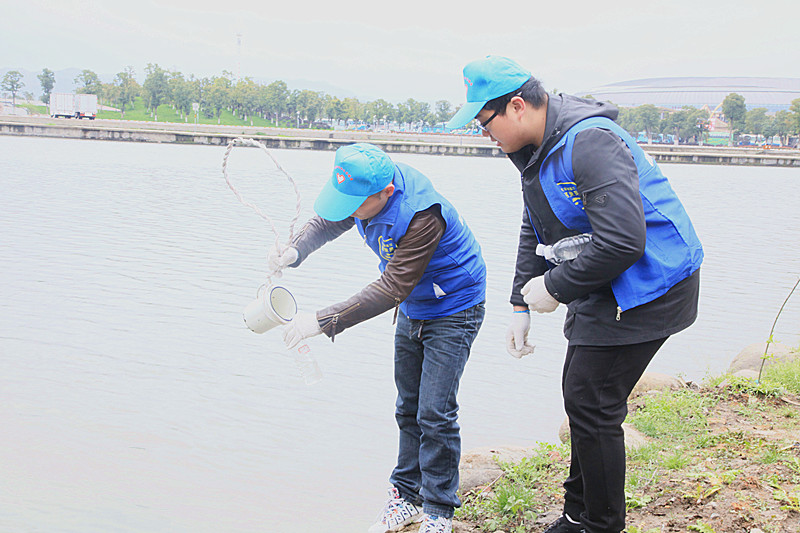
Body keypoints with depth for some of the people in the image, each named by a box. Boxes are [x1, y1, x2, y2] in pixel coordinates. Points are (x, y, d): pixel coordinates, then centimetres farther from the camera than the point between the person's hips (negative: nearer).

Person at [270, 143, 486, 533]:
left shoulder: (421, 215, -37)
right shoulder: (364, 188, -13)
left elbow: (393, 288, -37)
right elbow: (326, 222, 0)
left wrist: (322, 321, -39)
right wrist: (295, 251, -23)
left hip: (452, 311, -8)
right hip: (412, 308, 8)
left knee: (434, 414, -10)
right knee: (408, 409, 14)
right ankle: (407, 495, 27)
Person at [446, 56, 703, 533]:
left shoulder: (590, 142, -26)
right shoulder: (537, 150, 8)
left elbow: (622, 242, -32)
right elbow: (535, 232, 19)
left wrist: (555, 288, -20)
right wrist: (522, 303, 12)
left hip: (647, 288, -10)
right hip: (603, 290, 10)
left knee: (591, 404, -7)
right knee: (581, 395, 15)